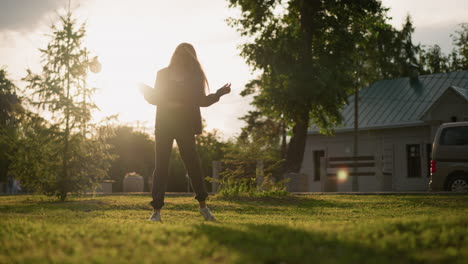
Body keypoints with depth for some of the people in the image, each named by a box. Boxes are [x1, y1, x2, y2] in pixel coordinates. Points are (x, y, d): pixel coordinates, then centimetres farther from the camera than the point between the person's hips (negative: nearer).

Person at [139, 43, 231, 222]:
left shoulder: (195, 76, 7)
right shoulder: (163, 74, 9)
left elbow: (201, 101, 8)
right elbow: (155, 99, 11)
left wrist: (218, 94, -5)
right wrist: (146, 91, -8)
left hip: (185, 126, 0)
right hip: (164, 125, 1)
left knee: (192, 163, -3)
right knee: (161, 166, -4)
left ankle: (203, 206, 13)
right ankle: (156, 211, -3)